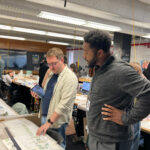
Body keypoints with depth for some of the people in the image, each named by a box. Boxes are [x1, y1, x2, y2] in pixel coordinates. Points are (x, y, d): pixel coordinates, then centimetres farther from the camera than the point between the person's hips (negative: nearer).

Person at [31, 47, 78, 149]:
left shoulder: (70, 78, -20)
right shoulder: (52, 73, 7)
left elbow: (64, 104, -24)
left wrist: (50, 122, -26)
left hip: (57, 121, -8)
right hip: (45, 116, 8)